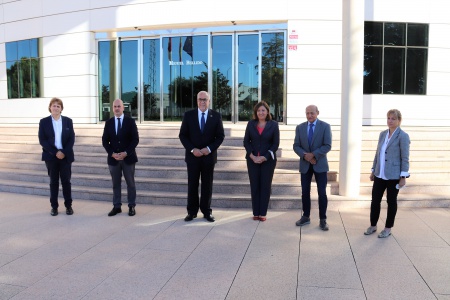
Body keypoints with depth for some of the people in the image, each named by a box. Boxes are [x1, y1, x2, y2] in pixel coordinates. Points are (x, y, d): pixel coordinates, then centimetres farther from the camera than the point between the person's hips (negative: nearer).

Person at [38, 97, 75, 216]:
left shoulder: (68, 121, 5)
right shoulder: (44, 122, 2)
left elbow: (72, 139, 1)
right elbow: (42, 140, -4)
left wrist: (64, 152, -12)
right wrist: (55, 152, -14)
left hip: (66, 156, 1)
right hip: (51, 156, 0)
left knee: (66, 181, 4)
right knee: (54, 182, 6)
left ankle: (68, 205, 13)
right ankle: (54, 206, 15)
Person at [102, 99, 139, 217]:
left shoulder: (130, 121, -1)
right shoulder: (108, 122, 7)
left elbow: (135, 139, -5)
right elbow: (105, 141, 5)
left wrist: (126, 153, -15)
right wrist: (112, 153, -9)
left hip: (128, 157, -2)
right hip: (113, 158, 2)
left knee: (130, 183, 5)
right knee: (116, 184, 8)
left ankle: (131, 206, 14)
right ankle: (117, 206, 15)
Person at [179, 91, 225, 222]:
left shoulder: (216, 116, 1)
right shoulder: (188, 115, 1)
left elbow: (220, 136, 2)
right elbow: (182, 135, 1)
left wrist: (209, 148, -11)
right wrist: (192, 149, -12)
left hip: (209, 156, 0)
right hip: (192, 155, 0)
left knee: (207, 185, 8)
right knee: (192, 185, 6)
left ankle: (207, 212, 18)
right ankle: (192, 212, 17)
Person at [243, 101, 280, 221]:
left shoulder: (273, 125, 1)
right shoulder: (251, 124, 6)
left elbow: (276, 144, -3)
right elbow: (246, 141, 4)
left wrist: (264, 157, -11)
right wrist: (252, 156, -9)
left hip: (268, 160, -1)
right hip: (252, 160, 2)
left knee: (265, 186, 2)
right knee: (254, 186, 3)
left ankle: (263, 213, 10)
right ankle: (256, 213, 11)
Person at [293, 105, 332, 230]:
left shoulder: (325, 126, -3)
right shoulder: (300, 127, 6)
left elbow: (327, 146, -11)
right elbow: (296, 146, 2)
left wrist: (313, 155, -18)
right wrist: (305, 155, -15)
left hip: (320, 164, -3)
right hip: (305, 164, 3)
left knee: (322, 193, 0)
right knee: (305, 192, 8)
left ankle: (323, 220, 10)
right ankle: (306, 217, 20)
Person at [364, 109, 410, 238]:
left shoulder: (403, 136, -9)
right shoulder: (382, 134, 9)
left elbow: (405, 158, -10)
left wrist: (403, 177, -13)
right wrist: (373, 170, 14)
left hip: (394, 175, -5)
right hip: (380, 174, 5)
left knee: (391, 201, 8)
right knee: (375, 200, 7)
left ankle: (388, 228, 21)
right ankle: (373, 225, 23)